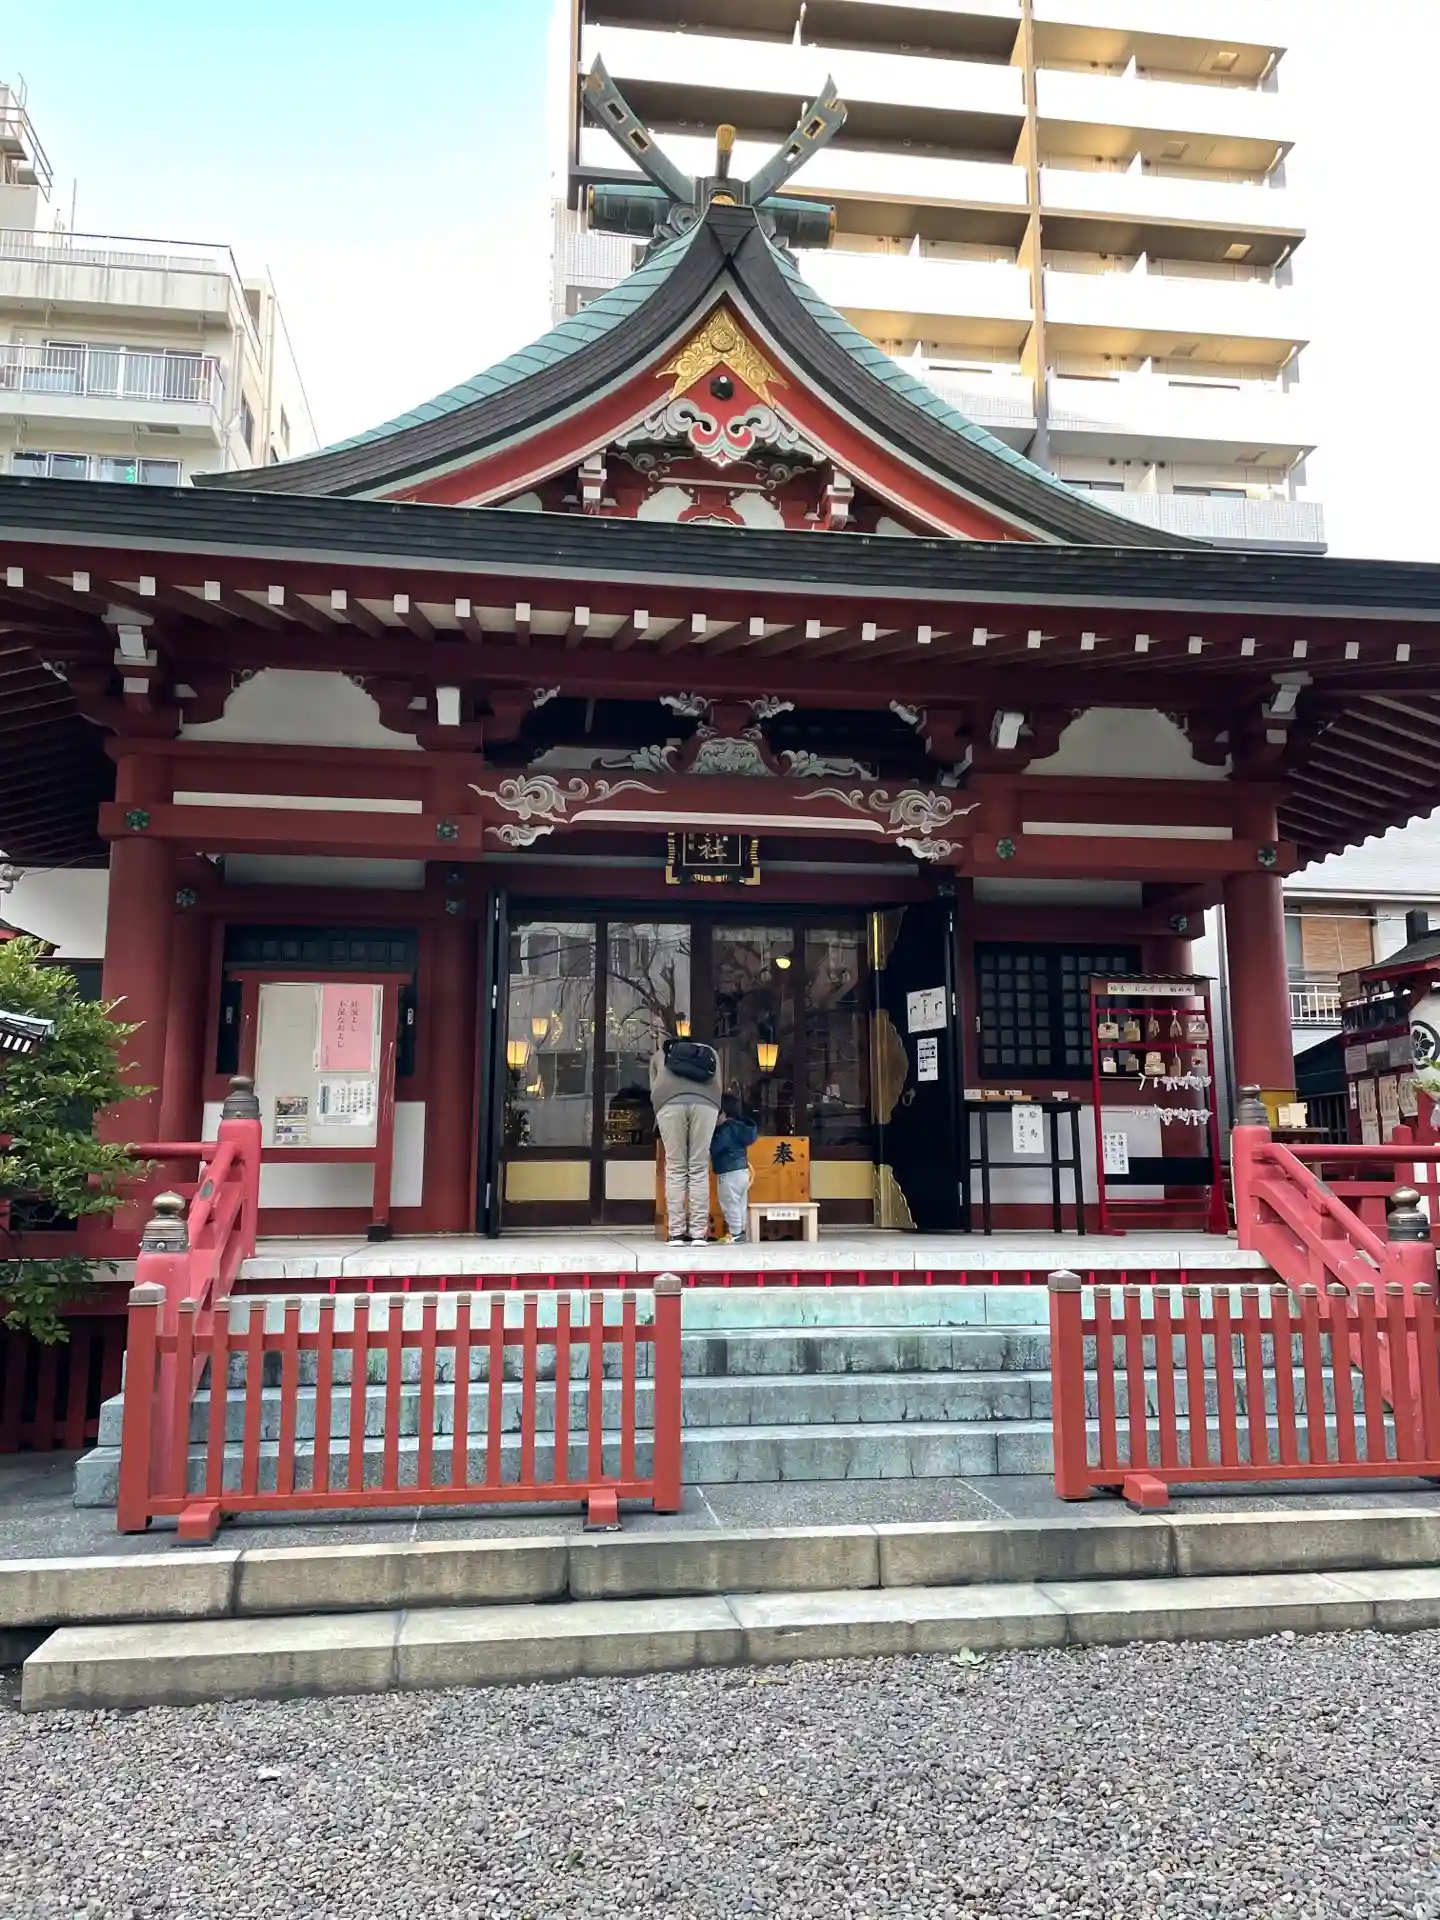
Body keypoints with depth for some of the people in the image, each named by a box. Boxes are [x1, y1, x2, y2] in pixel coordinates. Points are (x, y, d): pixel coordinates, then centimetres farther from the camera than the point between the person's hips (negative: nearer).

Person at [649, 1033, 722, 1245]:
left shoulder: (659, 1054, 35)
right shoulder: (710, 1052, 36)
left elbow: (654, 1088, 24)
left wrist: (659, 1118, 30)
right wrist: (717, 1114, 33)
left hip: (670, 1102, 0)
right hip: (705, 1102, 0)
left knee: (675, 1169, 4)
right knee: (699, 1169, 4)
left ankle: (676, 1233, -1)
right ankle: (698, 1233, 0)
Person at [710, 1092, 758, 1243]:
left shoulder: (727, 1129, -17)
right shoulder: (739, 1127, 12)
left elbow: (714, 1147, -24)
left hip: (729, 1173, -10)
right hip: (742, 1171, 10)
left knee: (730, 1205, -3)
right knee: (739, 1204, 14)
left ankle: (735, 1233, -2)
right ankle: (741, 1232, 19)